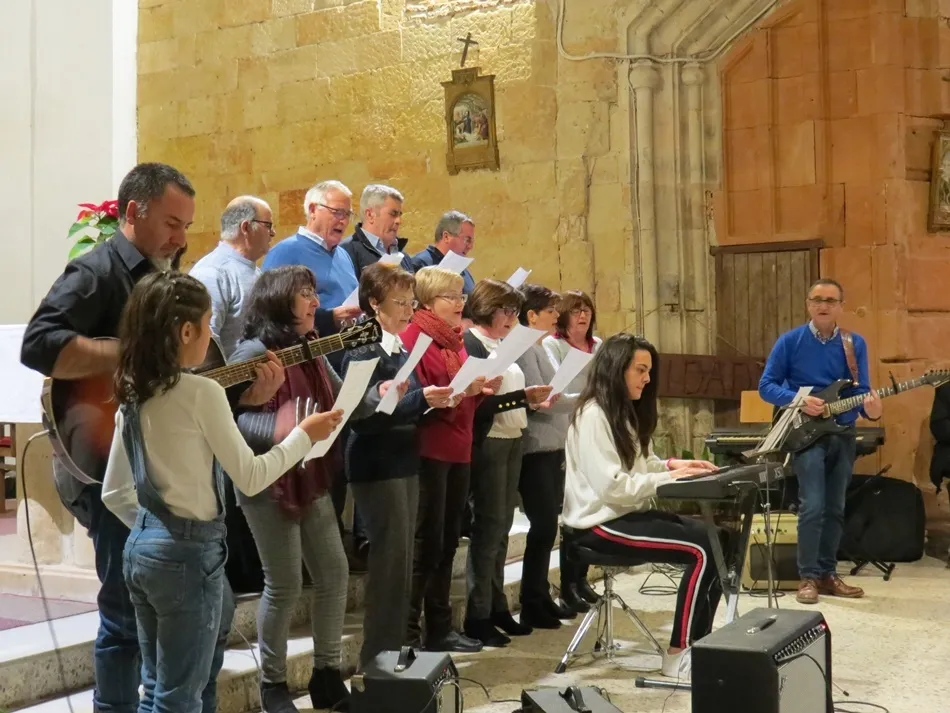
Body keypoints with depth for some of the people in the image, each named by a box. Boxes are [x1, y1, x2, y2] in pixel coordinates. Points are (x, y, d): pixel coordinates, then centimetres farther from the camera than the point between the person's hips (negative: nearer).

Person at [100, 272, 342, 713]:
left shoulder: (133, 395, 7)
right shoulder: (201, 392, -16)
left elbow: (114, 493, 11)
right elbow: (251, 478, -11)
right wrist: (305, 434, 0)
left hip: (141, 546, 8)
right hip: (189, 550, -8)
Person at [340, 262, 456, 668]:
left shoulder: (401, 349, 12)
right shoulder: (363, 351, -13)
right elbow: (364, 417, -24)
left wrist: (436, 401, 1)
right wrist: (420, 399, -29)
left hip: (404, 462, 8)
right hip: (377, 467, -8)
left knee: (402, 558, 12)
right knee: (391, 558, -5)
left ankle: (395, 648, 21)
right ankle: (378, 655, 4)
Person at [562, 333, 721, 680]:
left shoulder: (627, 413, 17)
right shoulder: (593, 415, -15)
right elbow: (610, 486, -23)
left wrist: (673, 465, -3)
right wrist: (667, 478, -20)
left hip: (630, 512, 9)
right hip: (602, 522, -9)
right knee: (701, 551, -20)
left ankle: (700, 640, -1)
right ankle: (678, 654, -12)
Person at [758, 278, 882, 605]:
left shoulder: (855, 344, 4)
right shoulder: (790, 341, -4)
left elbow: (861, 390, 0)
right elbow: (766, 385, -4)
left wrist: (871, 408, -23)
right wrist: (798, 400, -20)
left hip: (843, 435, 4)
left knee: (835, 509, 10)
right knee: (812, 507, -13)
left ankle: (827, 574, 20)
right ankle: (808, 576, -3)